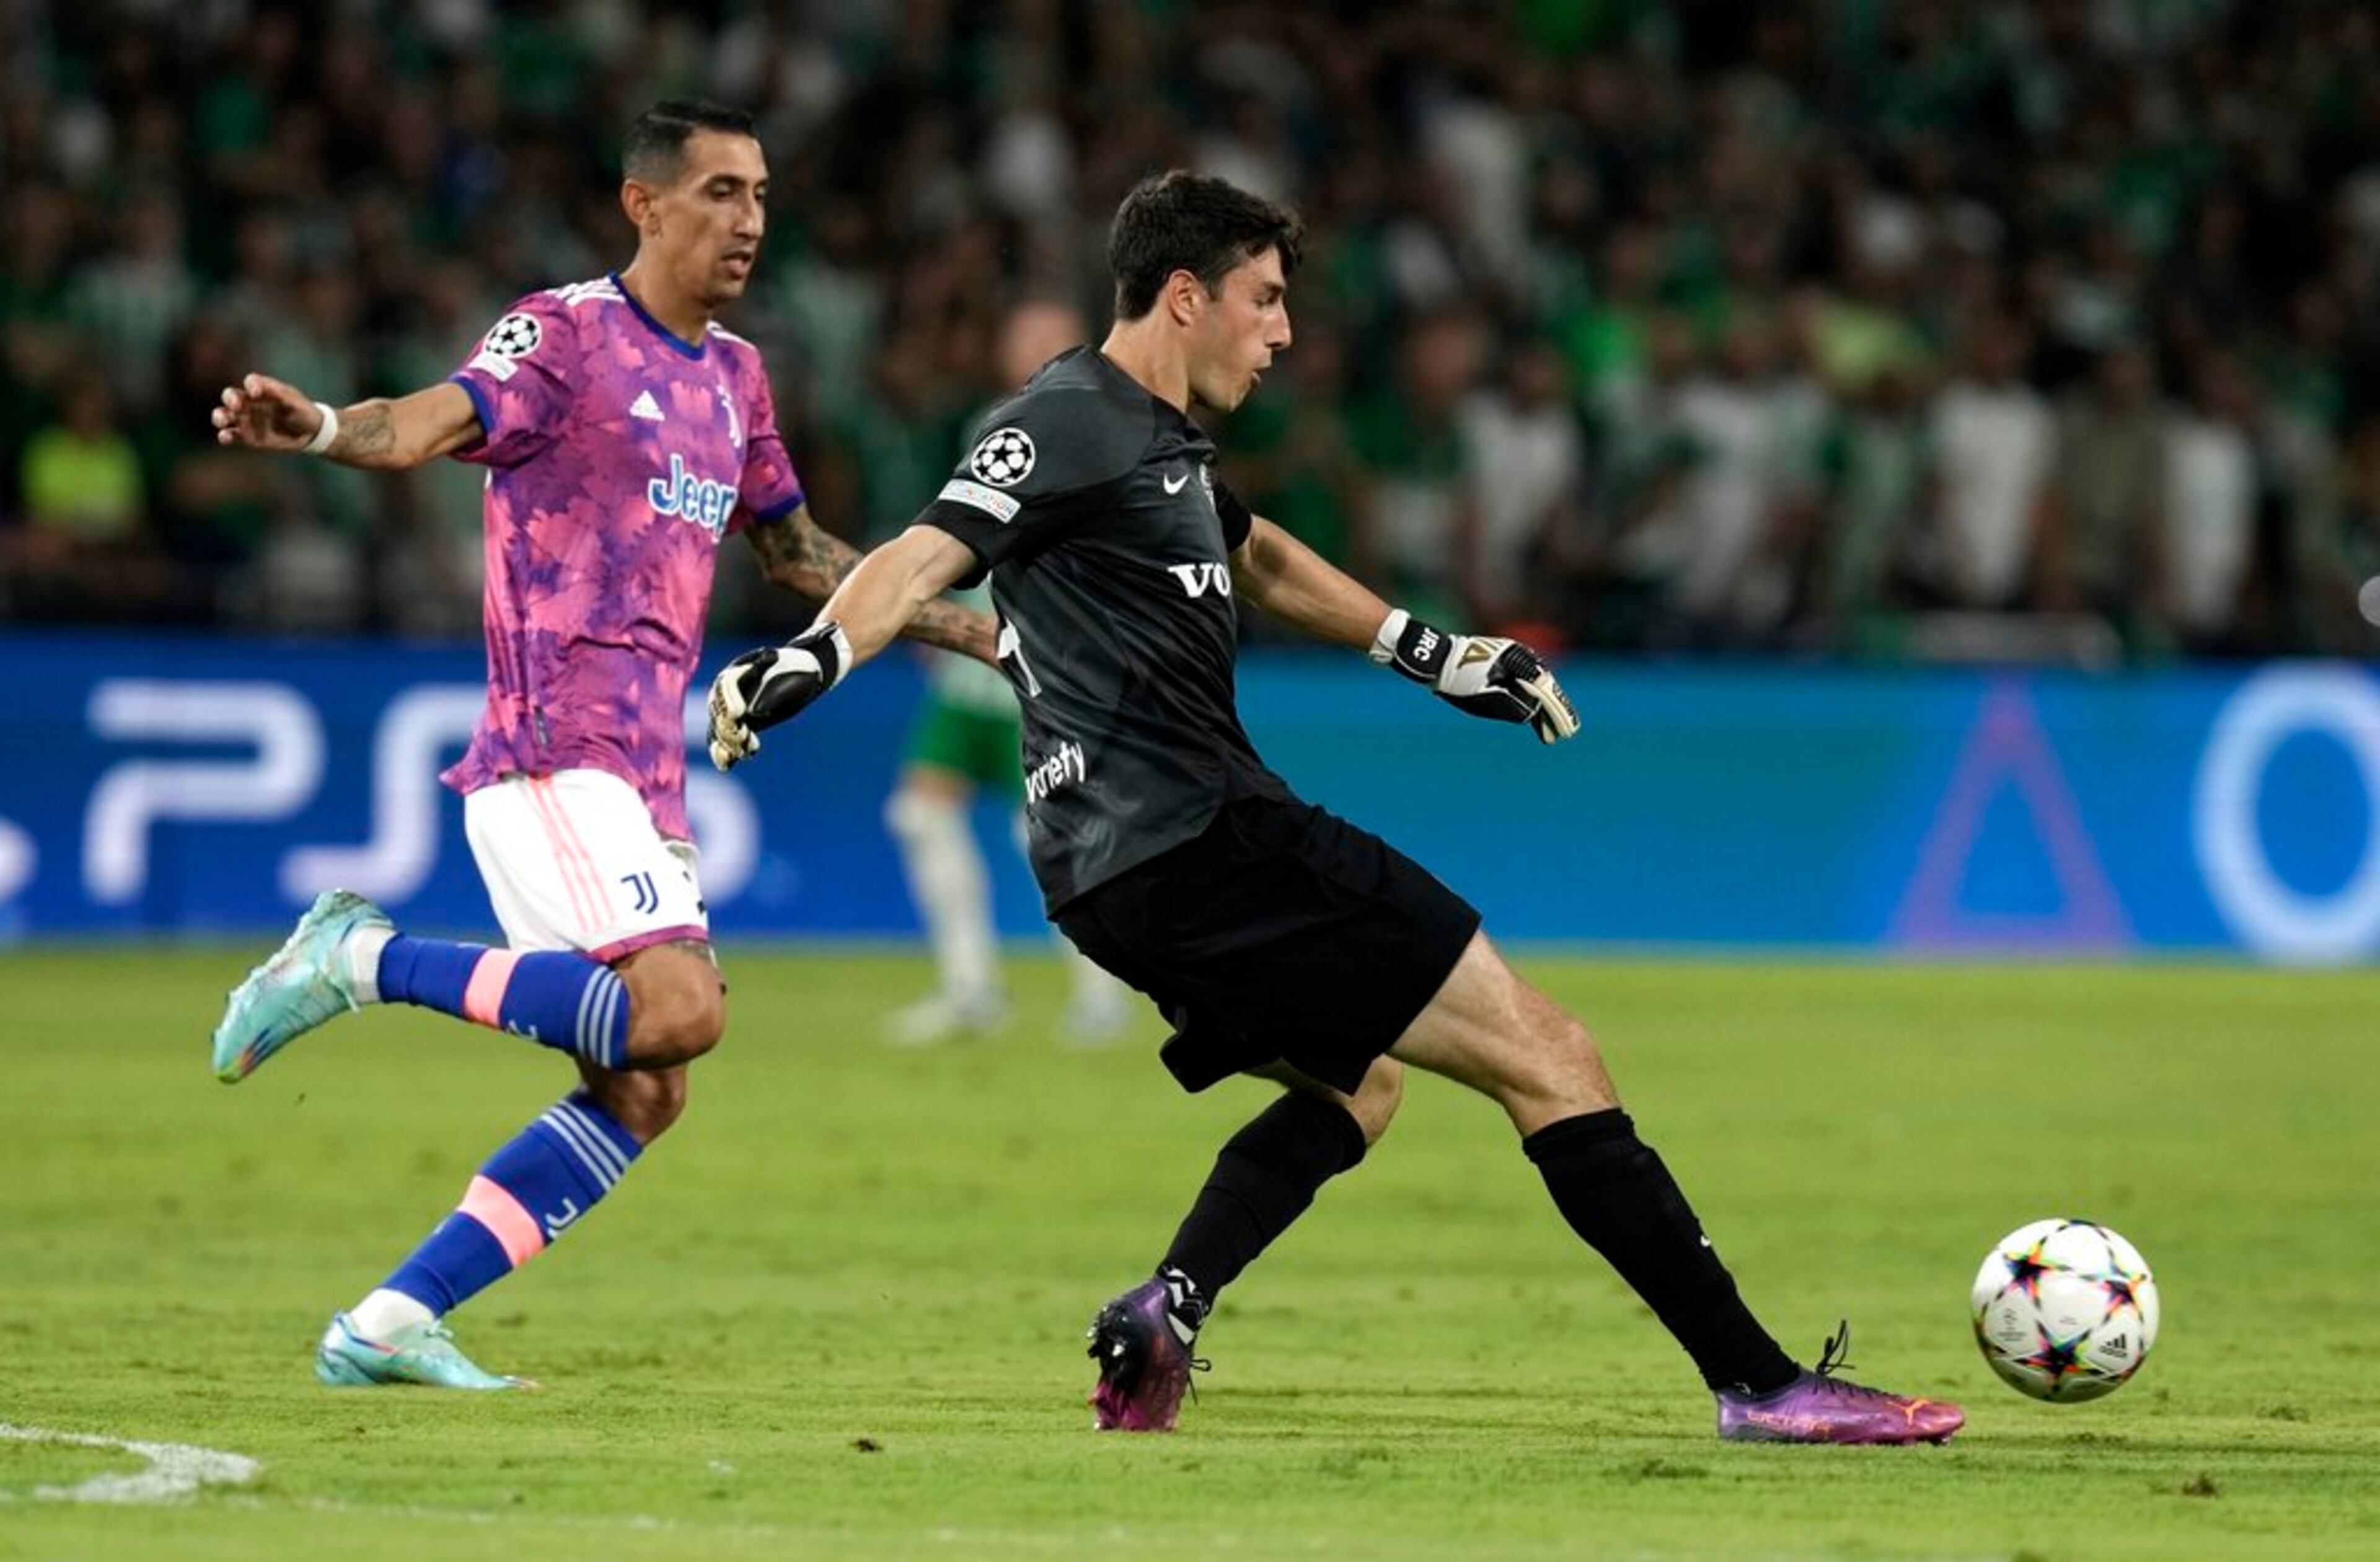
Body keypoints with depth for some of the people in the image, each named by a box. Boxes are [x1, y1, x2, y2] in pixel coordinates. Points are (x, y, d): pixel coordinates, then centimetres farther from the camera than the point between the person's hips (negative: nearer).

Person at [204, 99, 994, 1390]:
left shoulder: (734, 375, 19)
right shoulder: (566, 333, -5)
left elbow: (800, 557, 33)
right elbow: (436, 422, -24)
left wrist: (984, 635, 35)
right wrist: (319, 430, -46)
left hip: (644, 776, 8)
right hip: (552, 755, -8)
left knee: (643, 1094, 3)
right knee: (680, 1007, -26)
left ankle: (389, 1327, 5)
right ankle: (364, 957, -13)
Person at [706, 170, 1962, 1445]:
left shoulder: (1156, 440, 21)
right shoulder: (1074, 424, -8)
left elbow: (1256, 559, 39)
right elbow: (929, 555, -22)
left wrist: (1426, 651, 46)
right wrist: (807, 660, -39)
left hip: (1123, 875, 11)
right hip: (1203, 845, -11)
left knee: (1355, 1079, 33)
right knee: (1546, 1057, -8)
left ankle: (1166, 1311, 10)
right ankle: (1761, 1384, -11)